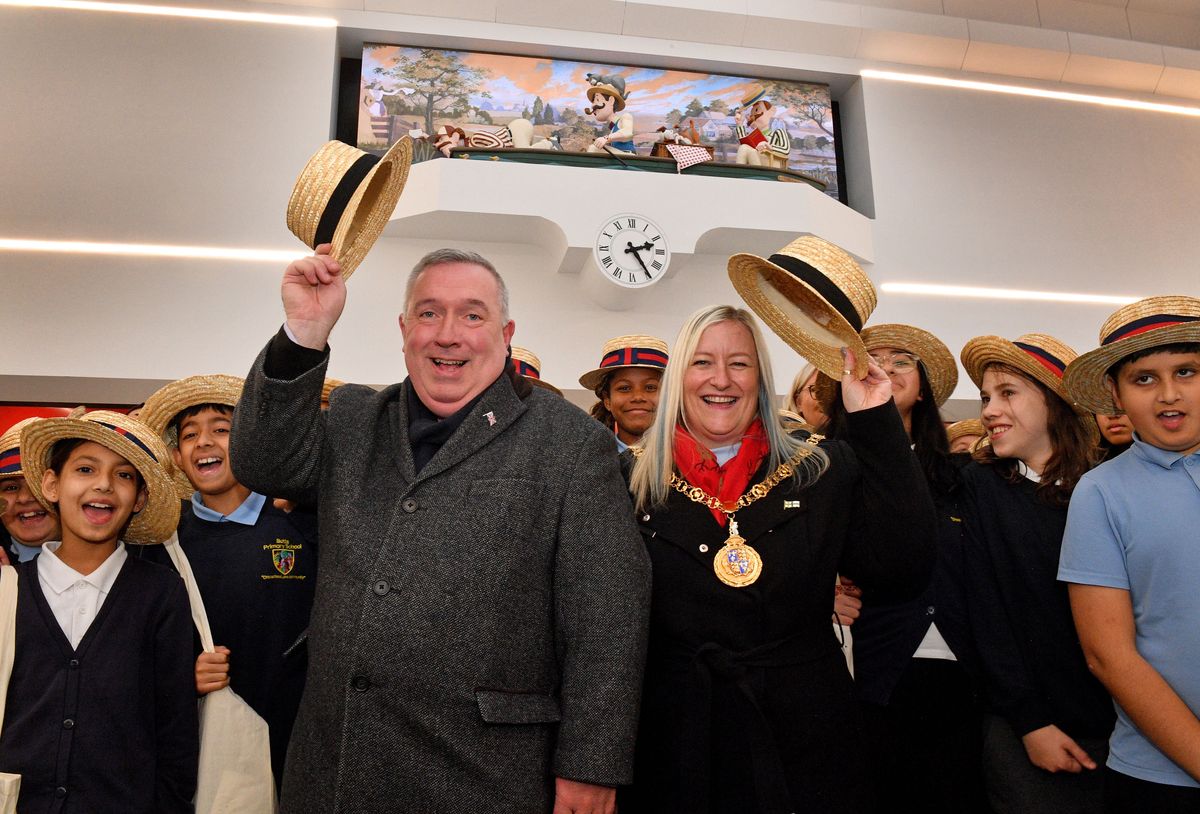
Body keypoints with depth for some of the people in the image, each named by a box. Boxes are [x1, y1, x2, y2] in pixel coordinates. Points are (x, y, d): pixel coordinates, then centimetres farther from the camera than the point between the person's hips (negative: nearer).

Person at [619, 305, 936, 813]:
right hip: (674, 748, 0)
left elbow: (903, 572, -11)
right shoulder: (631, 479, -3)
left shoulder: (822, 470, -1)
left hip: (804, 749, 1)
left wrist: (876, 426, -12)